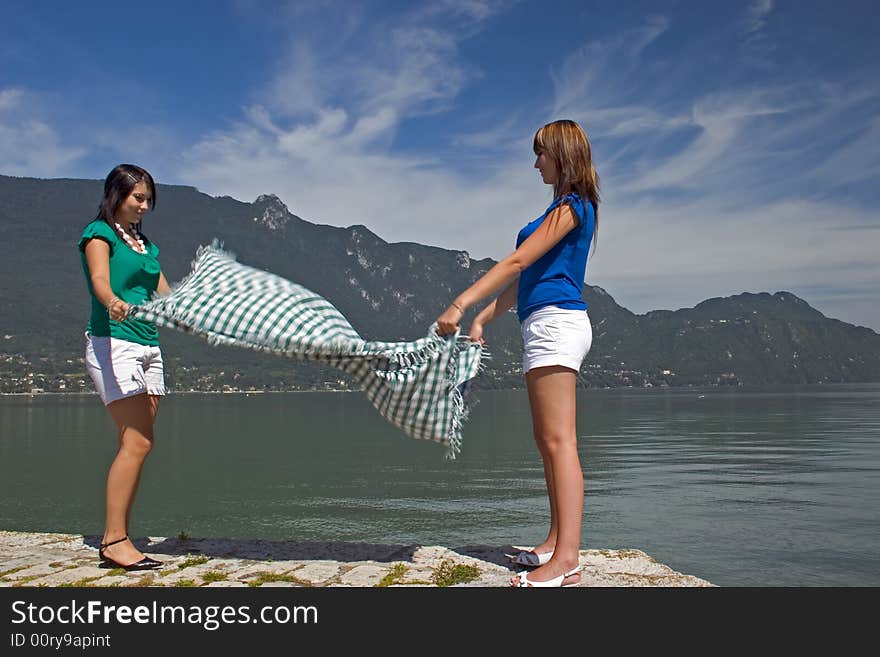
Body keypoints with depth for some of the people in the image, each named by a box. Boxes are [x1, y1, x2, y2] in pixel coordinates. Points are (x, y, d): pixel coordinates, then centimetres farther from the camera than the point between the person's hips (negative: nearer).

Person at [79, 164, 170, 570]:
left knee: (137, 445, 2)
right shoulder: (99, 233, 0)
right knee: (137, 442, -15)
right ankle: (113, 540, -9)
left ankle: (118, 540, 6)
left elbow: (166, 296, 19)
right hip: (113, 343, -7)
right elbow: (100, 280, -20)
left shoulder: (145, 244, 22)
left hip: (148, 346, 7)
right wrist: (114, 303, -41)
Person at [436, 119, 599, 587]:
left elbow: (517, 262, -15)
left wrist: (460, 304, -18)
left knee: (559, 441, -14)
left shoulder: (570, 206, -6)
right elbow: (524, 278, 21)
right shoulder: (569, 207, 23)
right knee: (546, 440, 11)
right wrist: (480, 321, 17)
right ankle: (556, 543, 17)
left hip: (555, 321, -11)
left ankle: (566, 561, -14)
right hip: (550, 325, 11)